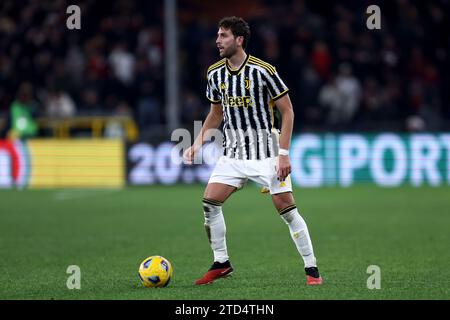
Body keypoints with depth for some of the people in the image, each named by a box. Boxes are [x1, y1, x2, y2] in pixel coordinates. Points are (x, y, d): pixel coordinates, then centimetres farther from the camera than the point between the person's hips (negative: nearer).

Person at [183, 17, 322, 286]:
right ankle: (221, 263, 9)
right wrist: (198, 144, 4)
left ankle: (312, 269, 2)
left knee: (287, 210, -8)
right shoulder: (215, 73, 3)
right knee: (209, 203, -6)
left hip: (266, 152, -5)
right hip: (233, 152, 5)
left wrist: (284, 153, -15)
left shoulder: (263, 71, -14)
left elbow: (287, 111, -9)